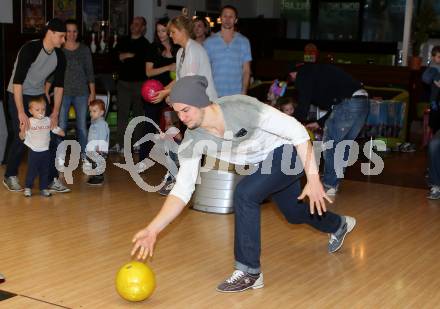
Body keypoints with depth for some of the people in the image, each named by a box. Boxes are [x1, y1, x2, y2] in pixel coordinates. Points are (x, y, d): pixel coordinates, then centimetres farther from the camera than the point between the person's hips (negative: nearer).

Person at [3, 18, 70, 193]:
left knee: (51, 137, -2)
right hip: (18, 96, -6)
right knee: (21, 137, -8)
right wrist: (21, 112, -33)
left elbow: (59, 85, 0)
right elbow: (17, 81, -30)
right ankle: (10, 177, 13)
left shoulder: (59, 57, -7)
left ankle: (52, 180, 4)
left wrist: (55, 113, -6)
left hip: (39, 96, 6)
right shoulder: (30, 49, -26)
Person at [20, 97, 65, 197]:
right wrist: (22, 131, -28)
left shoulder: (48, 120, 1)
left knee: (45, 171, 10)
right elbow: (22, 137, -8)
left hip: (45, 151, 4)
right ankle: (28, 188, 14)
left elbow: (56, 130, 10)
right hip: (33, 151, -3)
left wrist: (61, 132, -11)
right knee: (32, 171, 0)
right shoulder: (29, 122, -9)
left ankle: (43, 188, 19)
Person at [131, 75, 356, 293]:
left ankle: (249, 272, -10)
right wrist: (153, 229, -25)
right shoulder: (192, 141, -18)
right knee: (294, 214, 25)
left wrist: (313, 179, -31)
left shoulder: (239, 108, -36)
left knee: (244, 193, -26)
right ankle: (339, 225, 60)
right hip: (265, 163, 7)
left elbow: (296, 130, -30)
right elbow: (182, 190, -14)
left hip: (291, 151, -7)